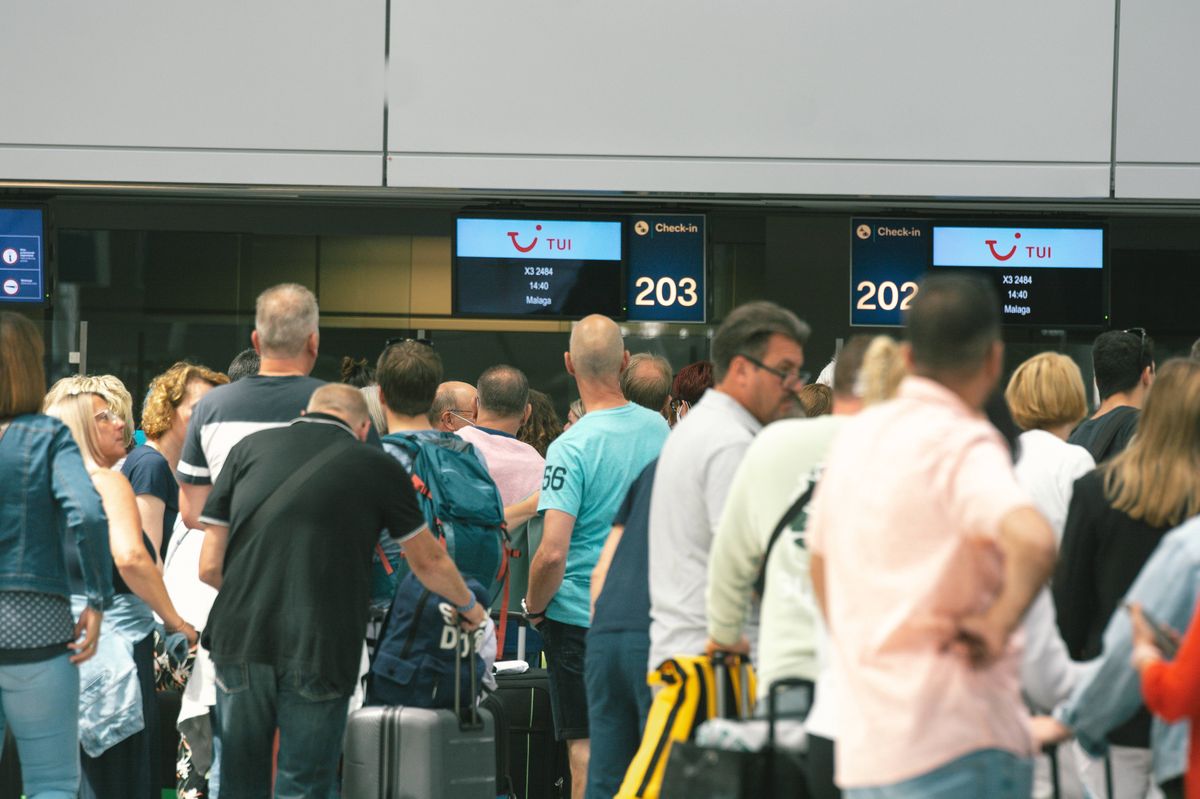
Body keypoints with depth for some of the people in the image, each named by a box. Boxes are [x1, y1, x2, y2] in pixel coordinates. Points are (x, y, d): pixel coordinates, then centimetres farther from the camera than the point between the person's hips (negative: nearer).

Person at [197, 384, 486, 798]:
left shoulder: (248, 448, 11)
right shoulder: (378, 467, 7)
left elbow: (209, 566, 9)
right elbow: (430, 564, 19)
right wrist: (469, 606, 38)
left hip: (240, 640, 2)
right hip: (320, 651, -2)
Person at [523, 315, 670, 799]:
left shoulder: (571, 449, -18)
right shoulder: (658, 429, 0)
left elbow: (552, 554, -23)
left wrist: (534, 607, -6)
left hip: (580, 617, -5)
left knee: (586, 751, 2)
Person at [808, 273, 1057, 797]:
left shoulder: (855, 436, 11)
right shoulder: (963, 444, -13)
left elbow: (819, 561, 26)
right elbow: (1034, 542, -32)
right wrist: (998, 624, -17)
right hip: (957, 747, -8)